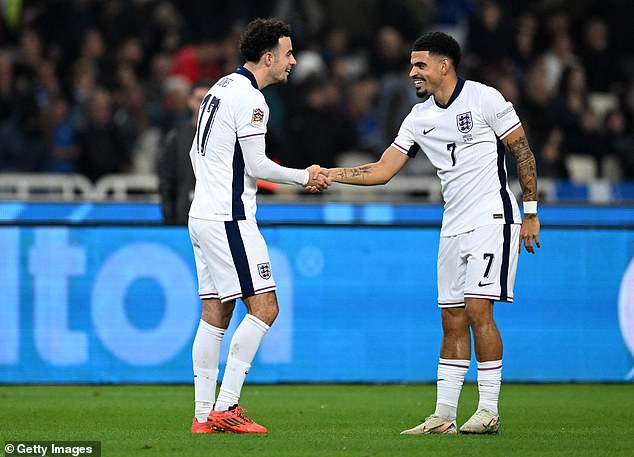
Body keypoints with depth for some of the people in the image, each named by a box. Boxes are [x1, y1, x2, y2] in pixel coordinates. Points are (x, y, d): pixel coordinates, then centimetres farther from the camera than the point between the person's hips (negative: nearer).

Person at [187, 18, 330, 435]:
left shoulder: (222, 88, 16)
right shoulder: (249, 98, -14)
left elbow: (196, 152, 23)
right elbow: (257, 166, -16)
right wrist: (305, 177, -3)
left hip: (203, 215, 10)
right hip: (229, 220, -10)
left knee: (215, 315, 9)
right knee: (264, 307, -9)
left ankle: (204, 415, 7)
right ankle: (224, 408, -13)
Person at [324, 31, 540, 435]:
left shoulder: (484, 98, -8)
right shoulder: (419, 118, 10)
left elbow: (523, 151, -3)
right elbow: (383, 170, 10)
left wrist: (531, 212, -4)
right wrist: (329, 174, -1)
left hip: (493, 218, -6)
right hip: (454, 227, 6)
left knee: (478, 310, -13)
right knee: (452, 319, 4)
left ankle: (490, 411, -8)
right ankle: (444, 416, 6)